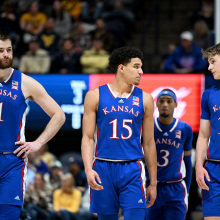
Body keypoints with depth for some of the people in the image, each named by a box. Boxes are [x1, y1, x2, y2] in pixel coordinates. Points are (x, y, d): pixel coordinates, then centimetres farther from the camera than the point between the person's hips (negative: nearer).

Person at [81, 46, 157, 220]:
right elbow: (88, 137, 3)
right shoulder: (96, 96, 4)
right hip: (103, 169, 0)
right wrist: (88, 169, -13)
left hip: (132, 170, 0)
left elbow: (149, 143, 12)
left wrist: (153, 182, 12)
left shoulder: (144, 99, 8)